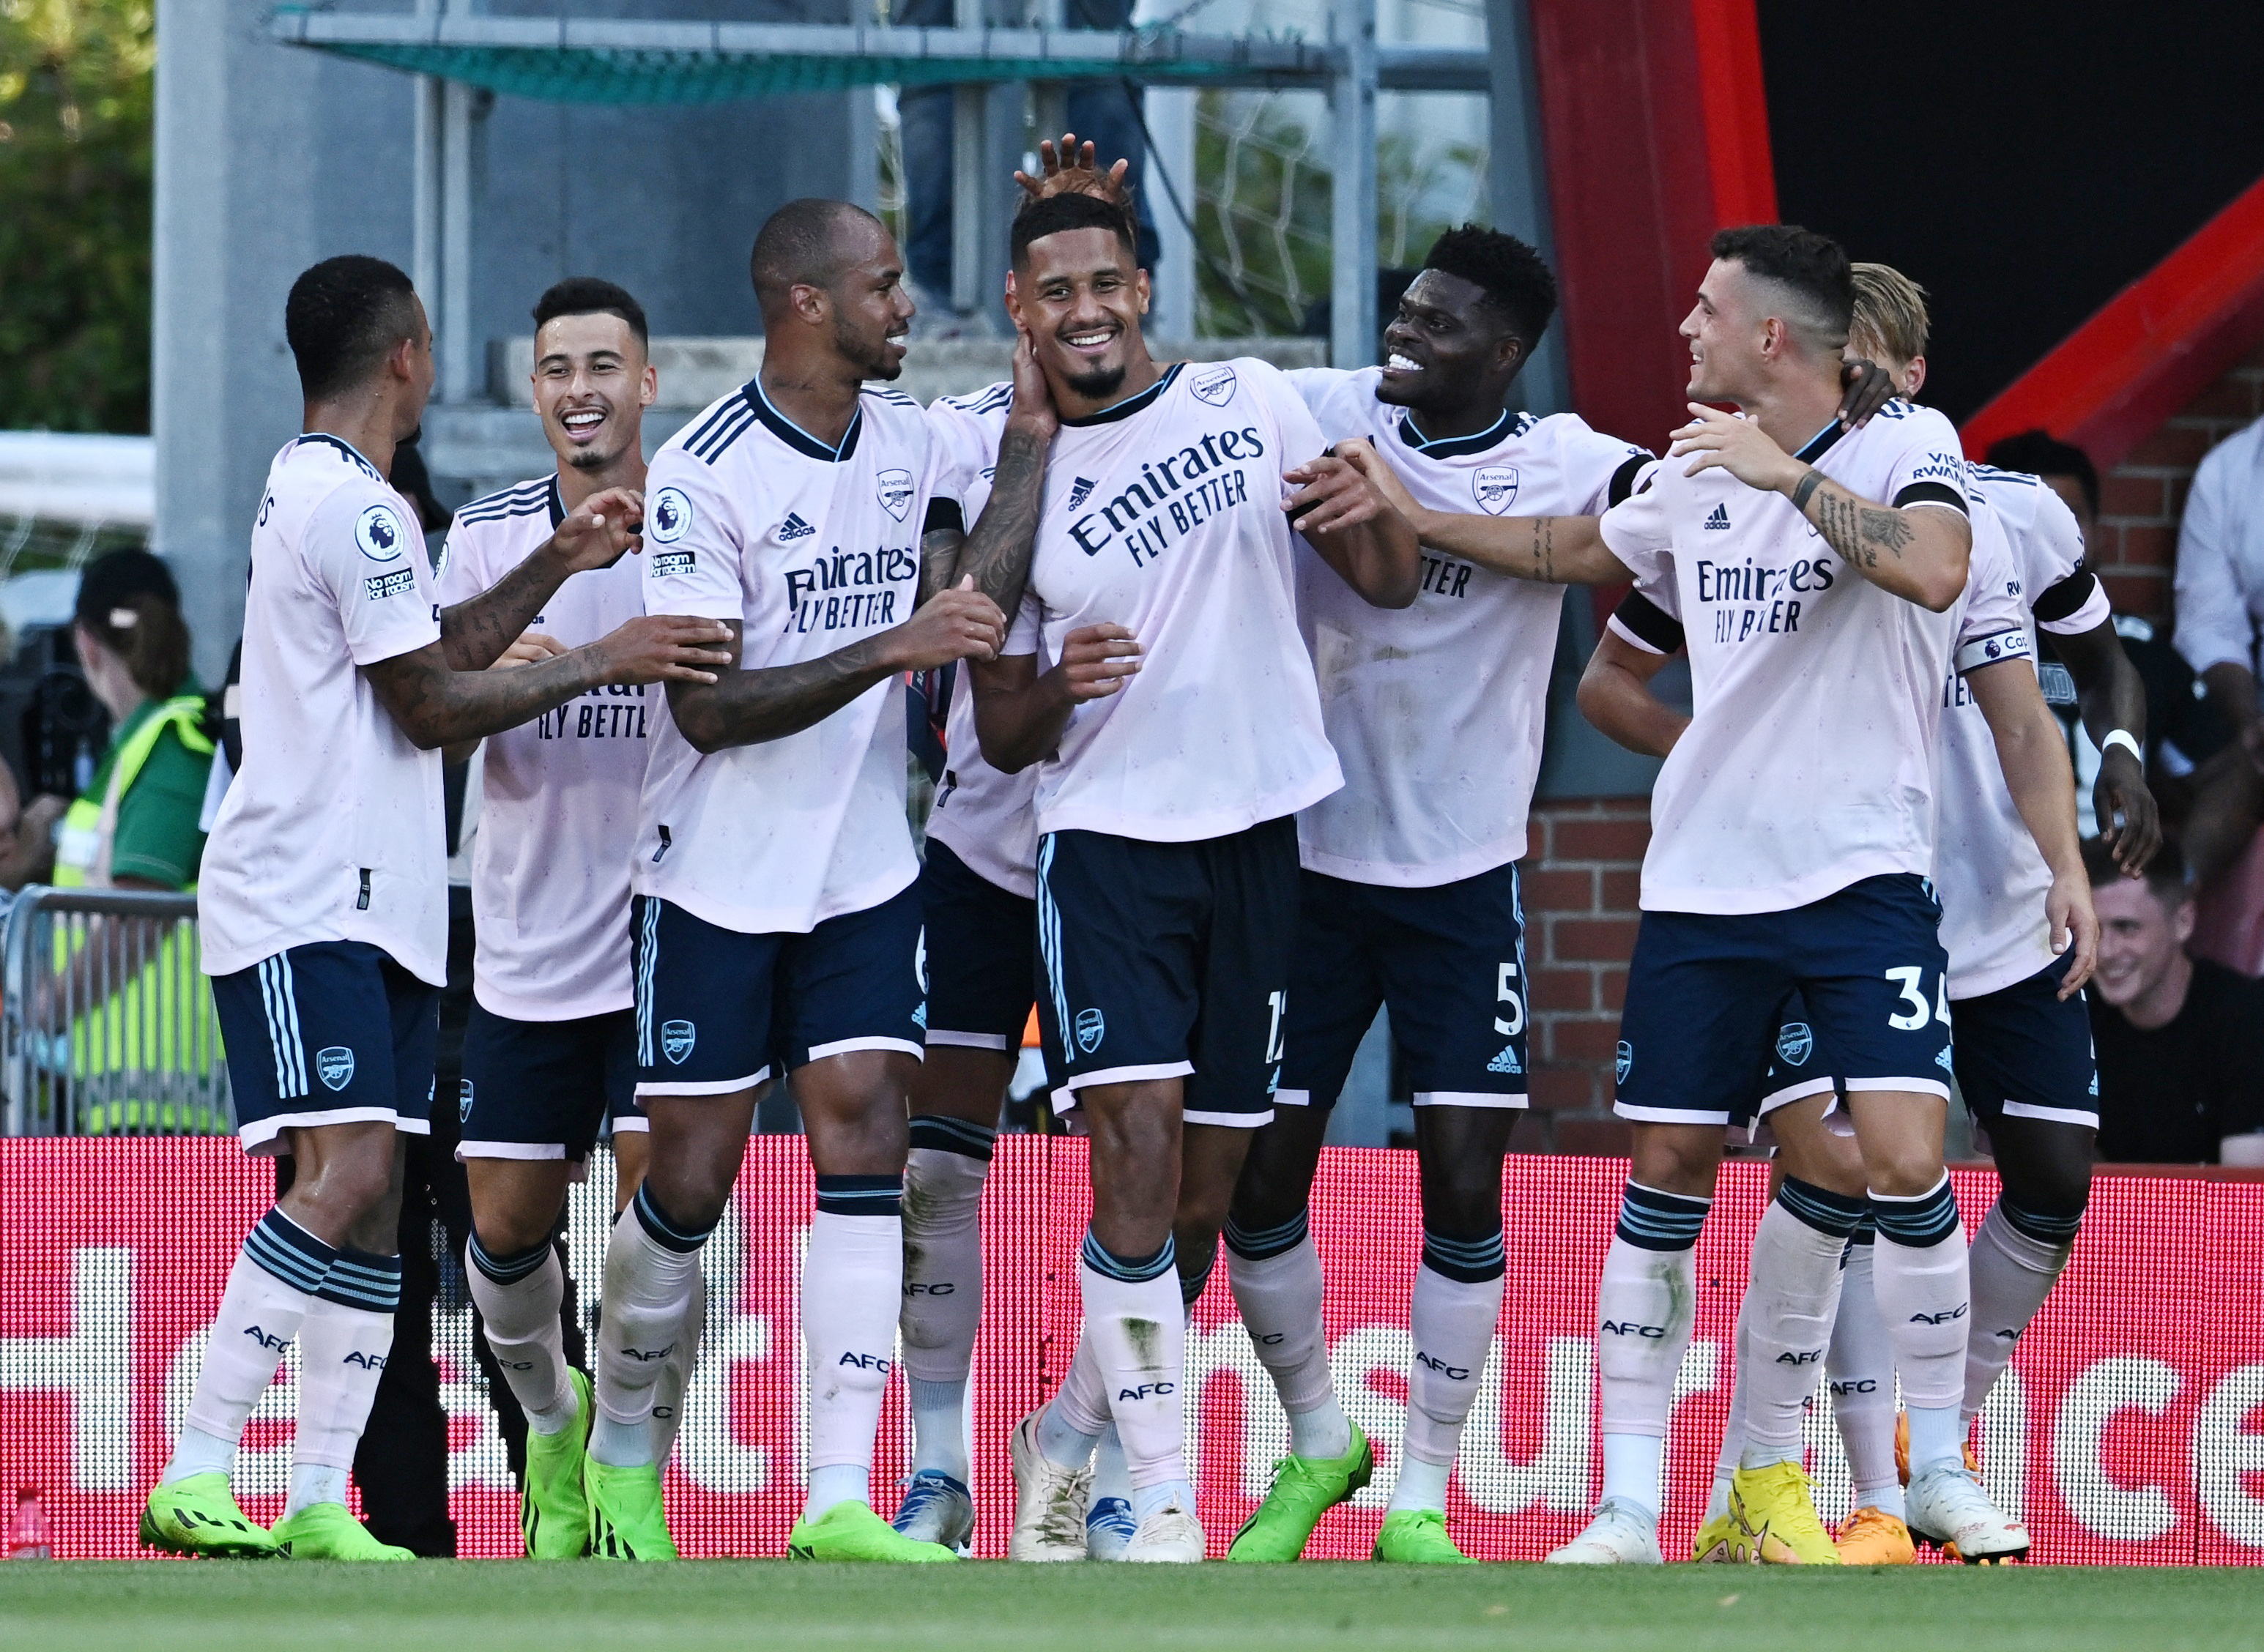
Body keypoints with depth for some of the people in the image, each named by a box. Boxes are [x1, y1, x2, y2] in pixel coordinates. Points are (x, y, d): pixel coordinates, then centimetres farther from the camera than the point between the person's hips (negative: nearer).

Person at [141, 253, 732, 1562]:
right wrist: (605, 662, -4)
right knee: (344, 1176, -21)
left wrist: (560, 564, 26)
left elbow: (432, 656, 30)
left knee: (377, 1201, 5)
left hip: (376, 912, 11)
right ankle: (196, 1477, -23)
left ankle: (321, 1503, 3)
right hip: (306, 904, -11)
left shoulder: (314, 491, 20)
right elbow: (430, 708, -10)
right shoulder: (355, 507, -12)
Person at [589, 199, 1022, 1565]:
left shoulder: (908, 440, 5)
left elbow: (968, 585, 28)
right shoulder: (705, 475, -15)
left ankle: (841, 1501, -12)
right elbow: (706, 707, -21)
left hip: (865, 874, 5)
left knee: (865, 1157, -8)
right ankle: (624, 1452, 25)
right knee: (690, 1184, 1)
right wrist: (893, 647, -26)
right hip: (719, 877, -5)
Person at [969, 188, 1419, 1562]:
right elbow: (998, 736, 8)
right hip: (1108, 840, -2)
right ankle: (1165, 1504, -15)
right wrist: (1054, 689, -16)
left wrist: (1373, 512, -14)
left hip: (1257, 834, 2)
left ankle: (1070, 1434, 26)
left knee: (1203, 1198, 5)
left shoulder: (1252, 402, 5)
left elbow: (1392, 586, 9)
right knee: (1138, 1152, -18)